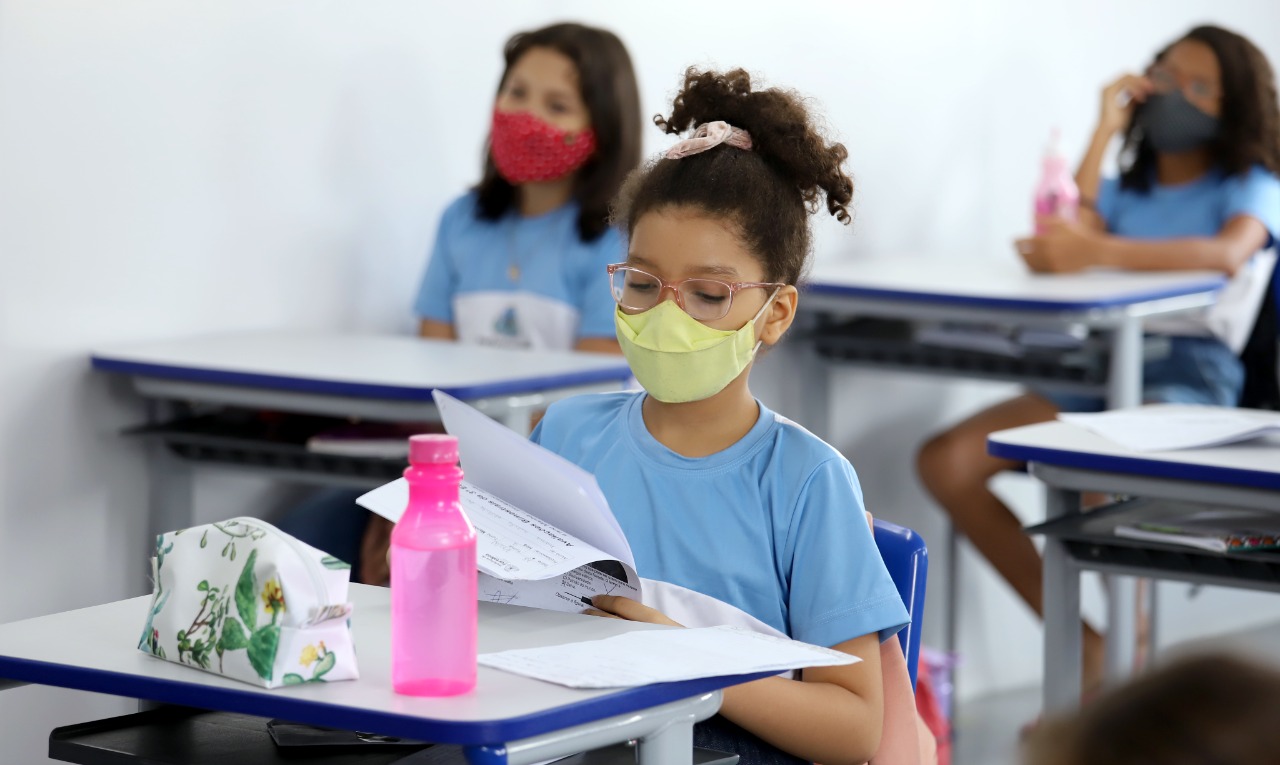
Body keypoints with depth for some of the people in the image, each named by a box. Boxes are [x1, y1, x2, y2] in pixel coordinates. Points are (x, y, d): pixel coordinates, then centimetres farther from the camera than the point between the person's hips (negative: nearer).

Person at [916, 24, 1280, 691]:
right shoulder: (1126, 189, 24)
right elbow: (1063, 235, 1)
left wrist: (1097, 252, -35)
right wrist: (1106, 130, 4)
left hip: (1190, 373, -6)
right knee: (945, 461, -15)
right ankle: (1078, 641, -7)